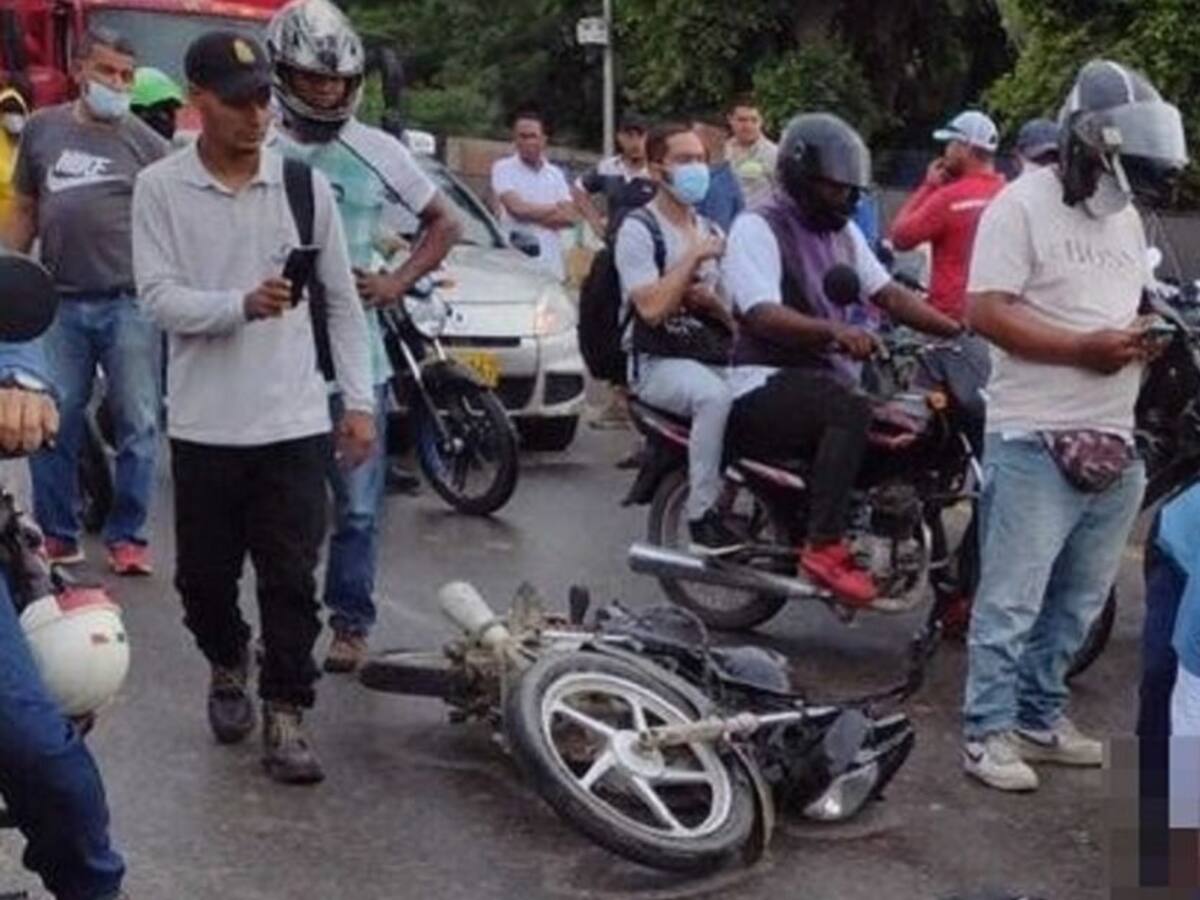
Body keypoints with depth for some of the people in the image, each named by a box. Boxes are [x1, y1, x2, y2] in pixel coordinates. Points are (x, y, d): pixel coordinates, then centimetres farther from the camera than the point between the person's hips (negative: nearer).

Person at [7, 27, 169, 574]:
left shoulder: (145, 143, 4)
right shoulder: (42, 130, 11)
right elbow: (25, 212, 16)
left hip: (130, 303, -2)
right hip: (60, 304, 2)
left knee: (137, 425, 1)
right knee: (51, 424, 6)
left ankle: (127, 536, 11)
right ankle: (56, 535, 17)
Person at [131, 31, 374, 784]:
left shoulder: (306, 183, 1)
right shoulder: (160, 188, -3)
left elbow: (342, 302, 5)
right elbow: (159, 296, -11)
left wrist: (359, 399, 2)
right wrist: (242, 304, -28)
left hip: (294, 421, 0)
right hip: (204, 425, 0)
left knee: (292, 579, 1)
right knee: (204, 574, 13)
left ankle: (286, 713, 13)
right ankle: (228, 665, 40)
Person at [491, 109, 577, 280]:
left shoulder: (555, 174, 15)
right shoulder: (503, 169, 0)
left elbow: (570, 217, 5)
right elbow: (517, 207, -13)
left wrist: (531, 213, -8)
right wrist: (555, 209, 0)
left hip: (552, 266, 5)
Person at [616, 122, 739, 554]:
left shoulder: (712, 233, 20)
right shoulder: (638, 230, -2)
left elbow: (736, 320, 21)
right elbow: (651, 308, -16)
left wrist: (713, 303, -2)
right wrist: (695, 256, -14)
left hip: (716, 359, 6)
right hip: (660, 362, -6)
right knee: (717, 397, -37)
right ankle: (702, 516, -28)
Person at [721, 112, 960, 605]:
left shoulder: (843, 232, 19)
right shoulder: (756, 228, -9)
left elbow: (888, 294, 15)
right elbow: (762, 316, -23)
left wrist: (959, 330, 1)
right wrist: (834, 330, -39)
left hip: (827, 377, 8)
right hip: (765, 385, -8)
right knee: (850, 410, -35)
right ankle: (824, 545, -34)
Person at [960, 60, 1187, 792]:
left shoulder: (1127, 216, 17)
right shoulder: (1023, 204, -9)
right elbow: (986, 311, -17)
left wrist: (1146, 338, 3)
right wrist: (1084, 348, -22)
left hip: (1115, 441, 8)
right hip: (1036, 439, -8)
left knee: (1078, 599, 14)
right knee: (1013, 597, -2)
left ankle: (1039, 715, 27)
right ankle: (989, 730, 7)